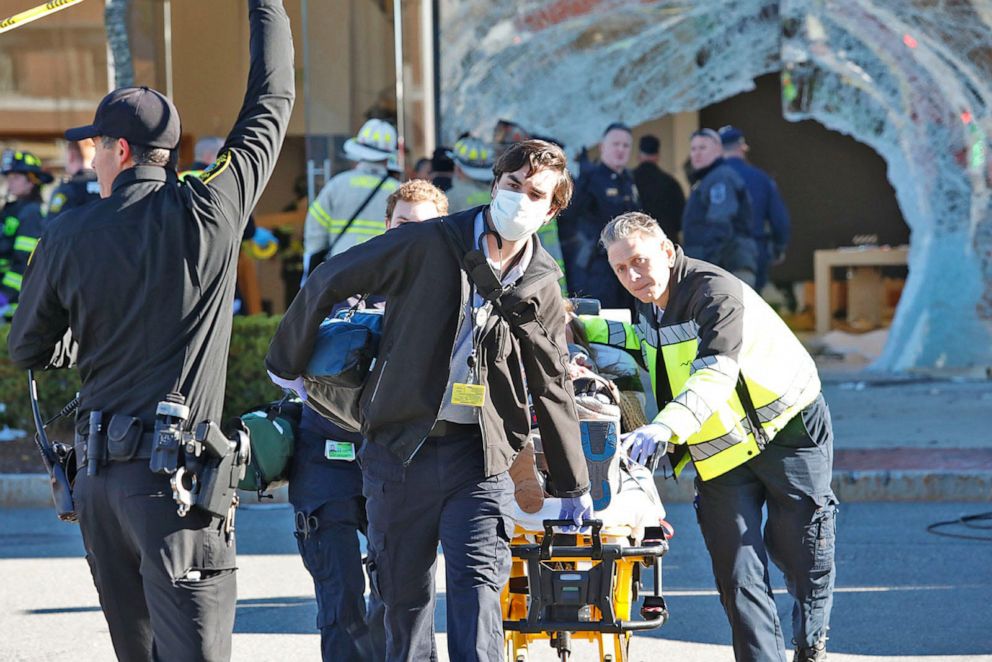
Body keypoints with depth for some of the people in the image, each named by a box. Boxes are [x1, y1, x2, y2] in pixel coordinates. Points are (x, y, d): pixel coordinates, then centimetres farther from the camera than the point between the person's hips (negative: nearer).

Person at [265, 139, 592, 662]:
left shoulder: (541, 287, 6)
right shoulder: (431, 244, -6)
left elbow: (553, 389, 16)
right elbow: (328, 282, 1)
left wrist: (572, 487, 21)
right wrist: (287, 364, 10)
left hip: (480, 455, 1)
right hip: (400, 447, -1)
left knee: (477, 588, -13)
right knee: (404, 595, 8)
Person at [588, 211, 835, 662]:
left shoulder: (715, 292, -23)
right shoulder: (652, 300, 4)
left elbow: (715, 377, -37)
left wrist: (664, 429, -51)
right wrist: (583, 327, 17)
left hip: (789, 433, -7)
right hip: (719, 451, 7)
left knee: (801, 554, 4)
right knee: (737, 572, -5)